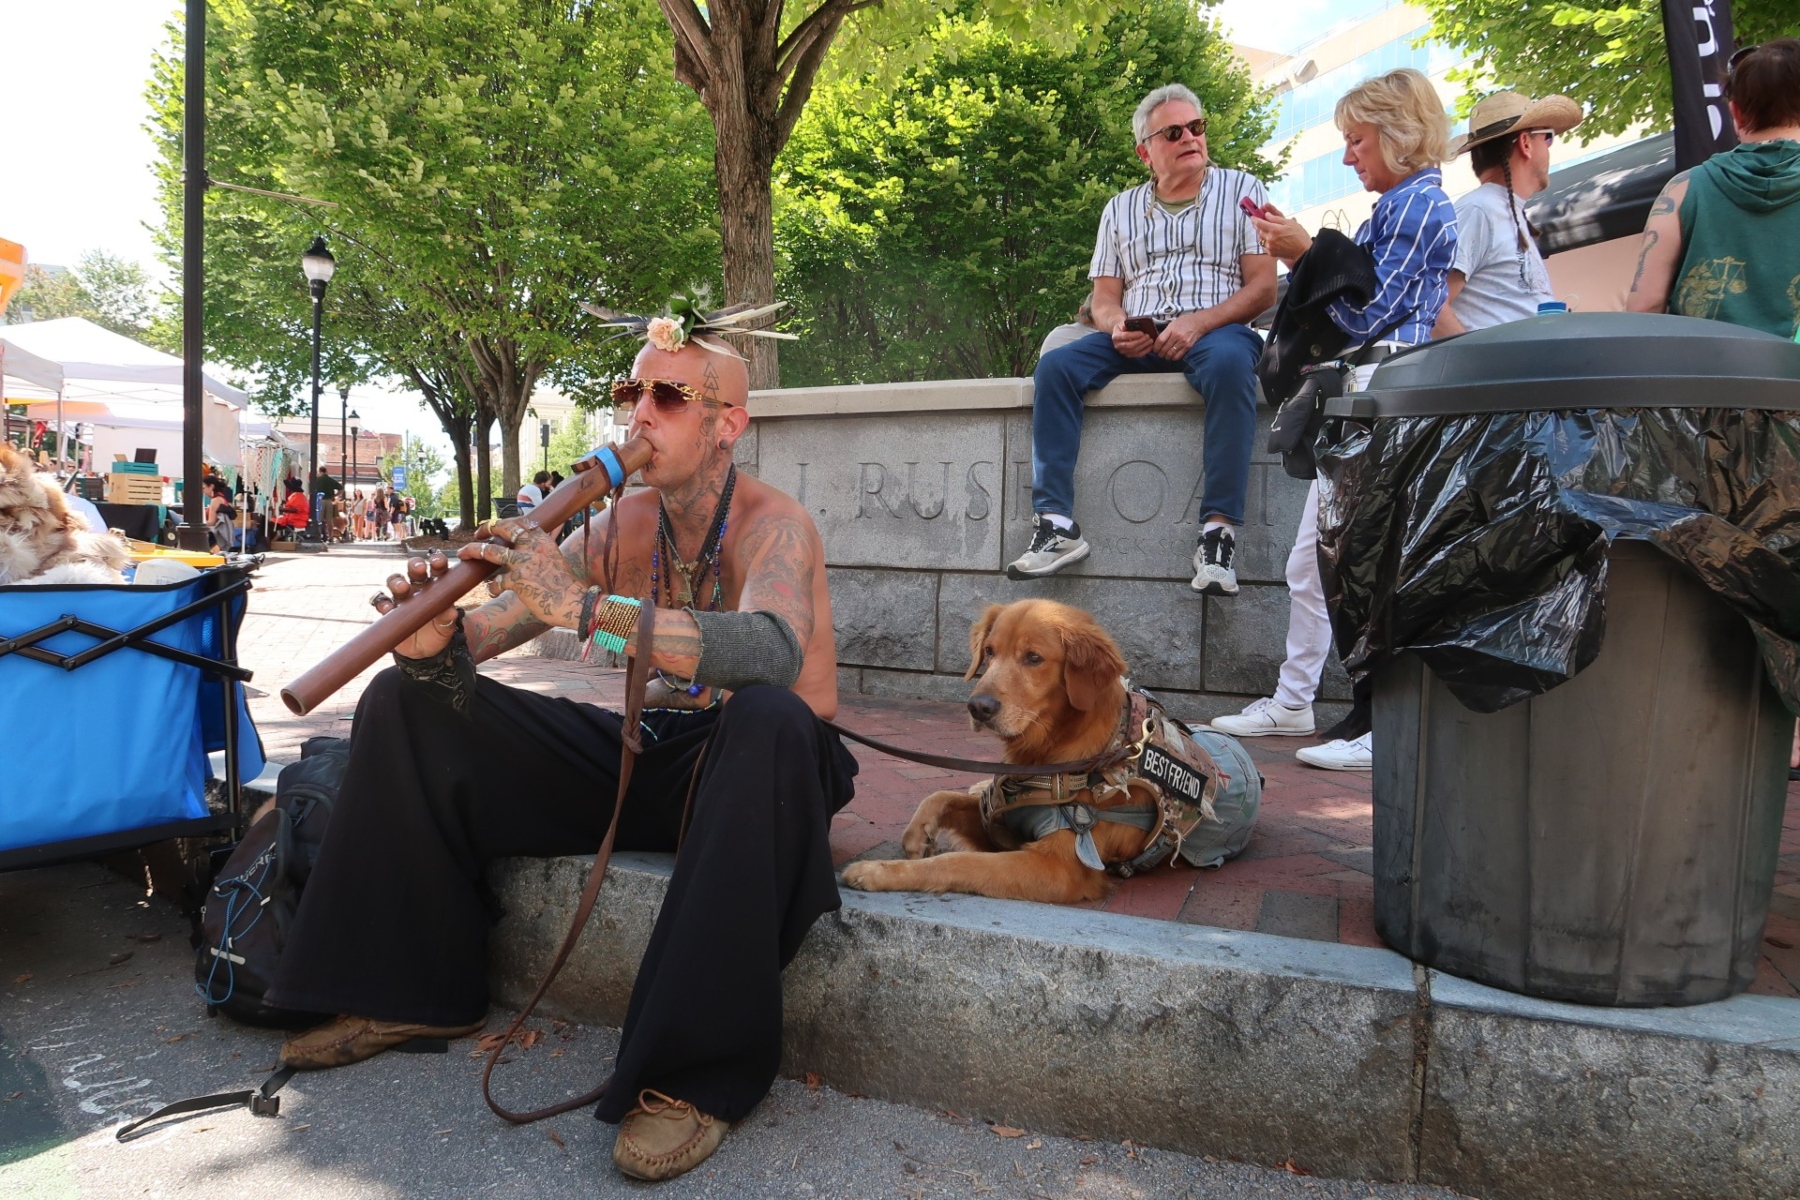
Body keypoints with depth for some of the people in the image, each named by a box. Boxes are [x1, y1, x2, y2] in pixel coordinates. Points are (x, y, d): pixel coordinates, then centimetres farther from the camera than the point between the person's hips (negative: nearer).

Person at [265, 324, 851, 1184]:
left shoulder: (773, 526, -15)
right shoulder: (620, 526, 2)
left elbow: (773, 652, -38)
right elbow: (491, 629, -3)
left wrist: (583, 606, -44)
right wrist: (437, 641, -28)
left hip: (755, 765, -6)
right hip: (645, 751, 6)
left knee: (769, 716, -42)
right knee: (408, 700, 1)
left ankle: (703, 1072, -32)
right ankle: (416, 991, 9)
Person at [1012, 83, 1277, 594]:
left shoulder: (1241, 190, 12)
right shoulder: (1121, 209, 20)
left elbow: (1263, 287, 1)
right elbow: (1104, 298, 15)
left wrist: (1199, 322, -16)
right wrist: (1118, 328, -10)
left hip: (1215, 330, -3)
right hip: (1138, 339, 3)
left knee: (1228, 363, -38)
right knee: (1055, 367, -23)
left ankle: (1219, 530, -38)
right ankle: (1057, 525, -28)